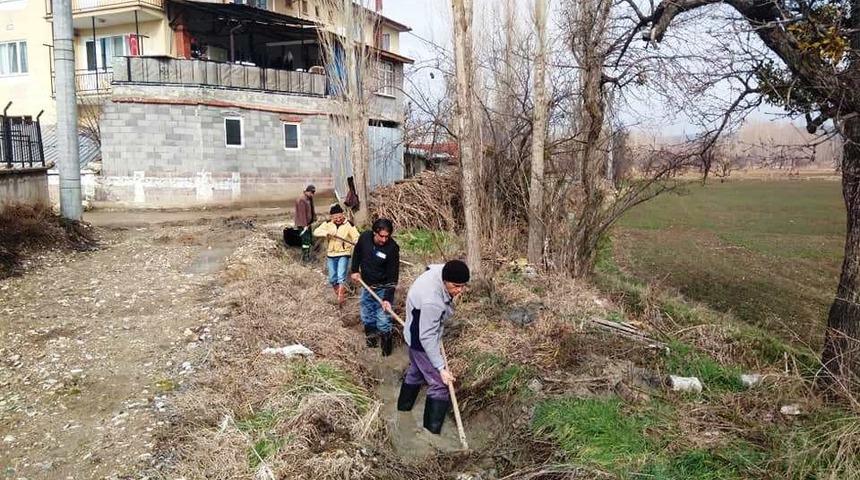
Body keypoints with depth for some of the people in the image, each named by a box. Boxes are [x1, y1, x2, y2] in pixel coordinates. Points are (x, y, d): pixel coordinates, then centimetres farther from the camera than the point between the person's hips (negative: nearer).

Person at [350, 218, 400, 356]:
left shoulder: (392, 248, -26)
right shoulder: (364, 237, -14)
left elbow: (393, 276, -23)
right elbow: (357, 252, 10)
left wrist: (387, 298, -28)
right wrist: (355, 270, 4)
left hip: (383, 288, -5)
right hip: (366, 285, 5)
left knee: (383, 319, -5)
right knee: (366, 316, 17)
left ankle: (386, 347, 15)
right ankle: (371, 339, 39)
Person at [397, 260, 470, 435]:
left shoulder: (440, 270, -17)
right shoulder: (431, 302, -41)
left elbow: (430, 267, 9)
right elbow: (427, 338, -33)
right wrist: (441, 368, -28)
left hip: (415, 335, 10)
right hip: (421, 342, -10)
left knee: (416, 371, 28)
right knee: (440, 385, -4)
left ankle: (403, 409, 49)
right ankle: (431, 432, 5)